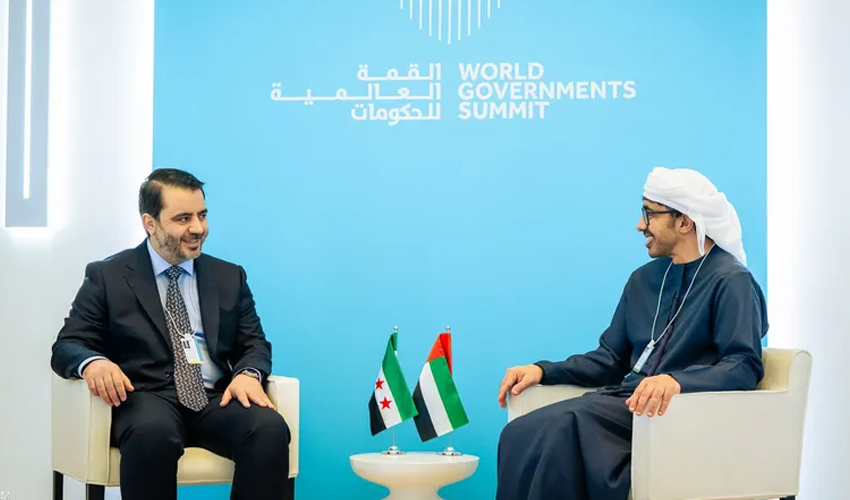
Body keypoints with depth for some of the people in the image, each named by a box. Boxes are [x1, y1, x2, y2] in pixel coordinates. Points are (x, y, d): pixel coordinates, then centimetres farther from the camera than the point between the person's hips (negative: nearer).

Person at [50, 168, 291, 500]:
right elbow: (67, 345, 5)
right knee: (153, 431, -39)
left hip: (218, 399, 3)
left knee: (271, 429, -30)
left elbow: (254, 343, 15)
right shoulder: (108, 276, 9)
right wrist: (93, 362, -20)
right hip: (147, 398, -2)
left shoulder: (230, 277, 18)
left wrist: (248, 374, -10)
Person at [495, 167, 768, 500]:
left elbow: (744, 367, -14)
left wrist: (677, 381, -32)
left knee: (565, 425, -32)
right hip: (626, 401, 7)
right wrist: (544, 370, 8)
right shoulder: (644, 279, 19)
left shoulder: (731, 282, -3)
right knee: (521, 435, -21)